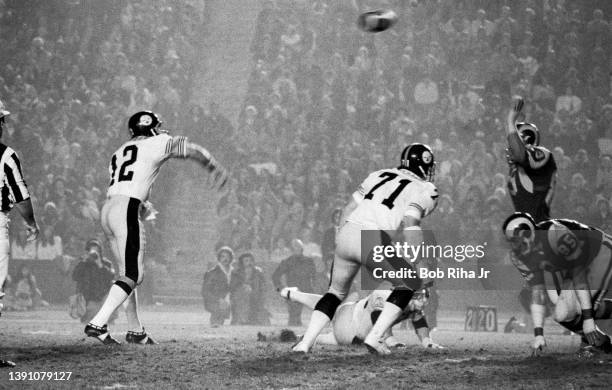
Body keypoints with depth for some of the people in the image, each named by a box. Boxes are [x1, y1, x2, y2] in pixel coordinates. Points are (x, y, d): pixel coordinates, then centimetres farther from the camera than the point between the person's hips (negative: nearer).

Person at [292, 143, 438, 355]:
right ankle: (374, 337, 5)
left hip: (346, 234, 6)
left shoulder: (379, 175, 25)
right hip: (373, 242, -6)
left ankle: (305, 343, 13)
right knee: (409, 283, 17)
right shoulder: (423, 190, 8)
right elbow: (410, 224, -8)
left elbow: (349, 209, 21)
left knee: (337, 291, 25)